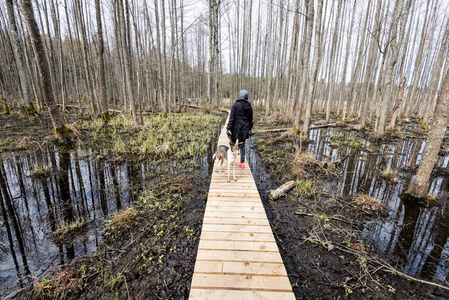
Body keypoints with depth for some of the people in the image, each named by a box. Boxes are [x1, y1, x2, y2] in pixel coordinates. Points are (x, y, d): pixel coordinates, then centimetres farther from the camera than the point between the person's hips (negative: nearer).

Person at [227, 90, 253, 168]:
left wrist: (229, 128, -11)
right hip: (244, 129, 4)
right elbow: (250, 119, 11)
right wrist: (248, 129, 21)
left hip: (236, 129, -4)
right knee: (242, 145, 13)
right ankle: (242, 162, 17)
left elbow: (232, 118, -13)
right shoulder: (249, 106, 5)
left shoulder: (235, 105, -11)